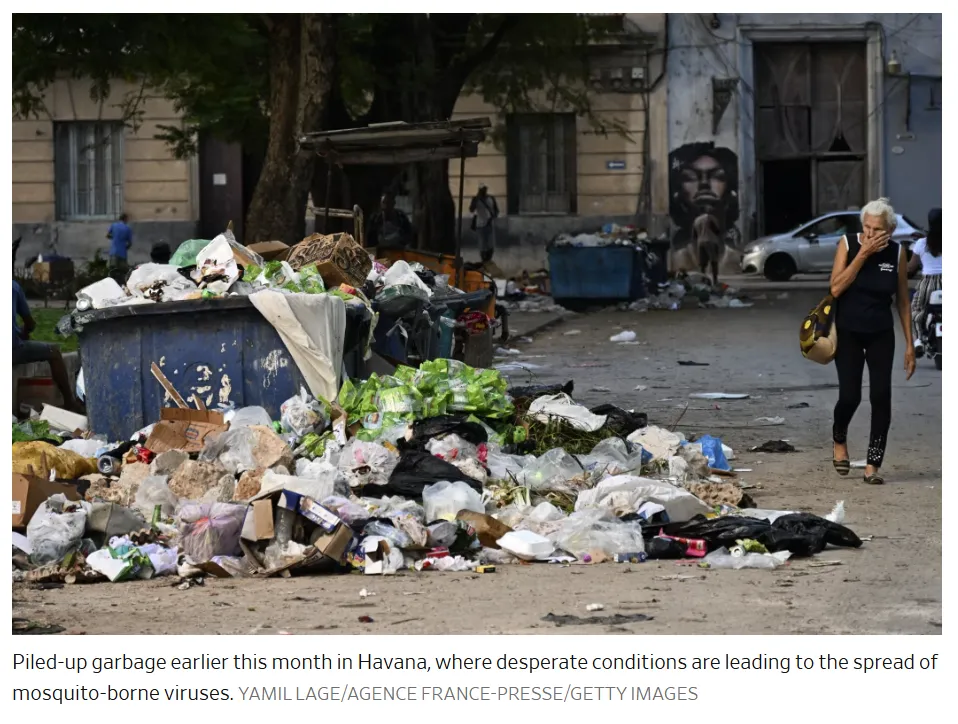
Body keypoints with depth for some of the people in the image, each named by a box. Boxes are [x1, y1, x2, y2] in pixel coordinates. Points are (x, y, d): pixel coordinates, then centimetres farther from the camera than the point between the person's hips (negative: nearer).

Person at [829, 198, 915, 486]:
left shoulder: (897, 253, -5)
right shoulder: (848, 244, -9)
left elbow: (903, 301, 3)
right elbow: (836, 289, -18)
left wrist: (909, 344, 3)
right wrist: (863, 255, -23)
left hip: (881, 334, 1)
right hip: (848, 332, -1)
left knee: (881, 396, -9)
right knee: (849, 395, -8)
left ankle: (873, 465, -2)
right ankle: (839, 441, 25)